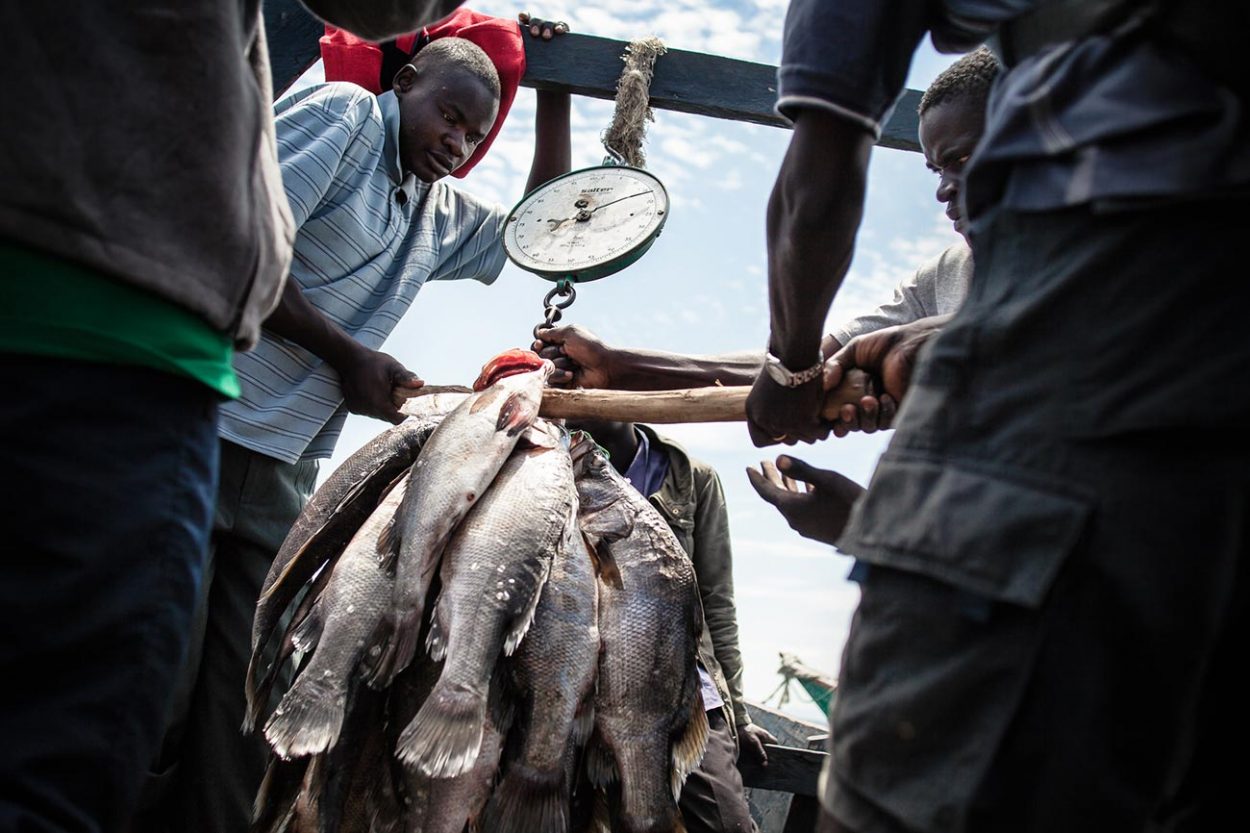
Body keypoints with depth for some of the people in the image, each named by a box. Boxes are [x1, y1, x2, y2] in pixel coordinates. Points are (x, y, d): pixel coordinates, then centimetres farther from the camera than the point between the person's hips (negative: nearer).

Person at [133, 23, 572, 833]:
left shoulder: (442, 215, 23)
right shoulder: (342, 113, 1)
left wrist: (556, 98, 28)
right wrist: (346, 355, -7)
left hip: (284, 473, 8)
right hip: (199, 427, -7)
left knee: (244, 728, 2)